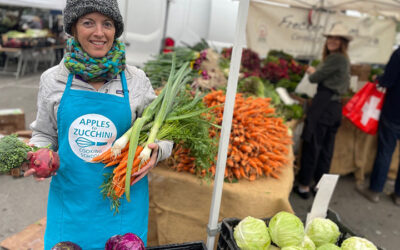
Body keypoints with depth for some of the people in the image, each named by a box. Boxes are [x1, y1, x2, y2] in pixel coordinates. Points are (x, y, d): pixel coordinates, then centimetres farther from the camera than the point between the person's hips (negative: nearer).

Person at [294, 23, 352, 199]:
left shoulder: (335, 58, -11)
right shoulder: (345, 60, 19)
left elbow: (315, 78, -9)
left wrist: (312, 72, 15)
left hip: (323, 104, -10)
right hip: (336, 106, 10)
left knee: (311, 145, -3)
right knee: (326, 148, 12)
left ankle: (304, 186, 5)